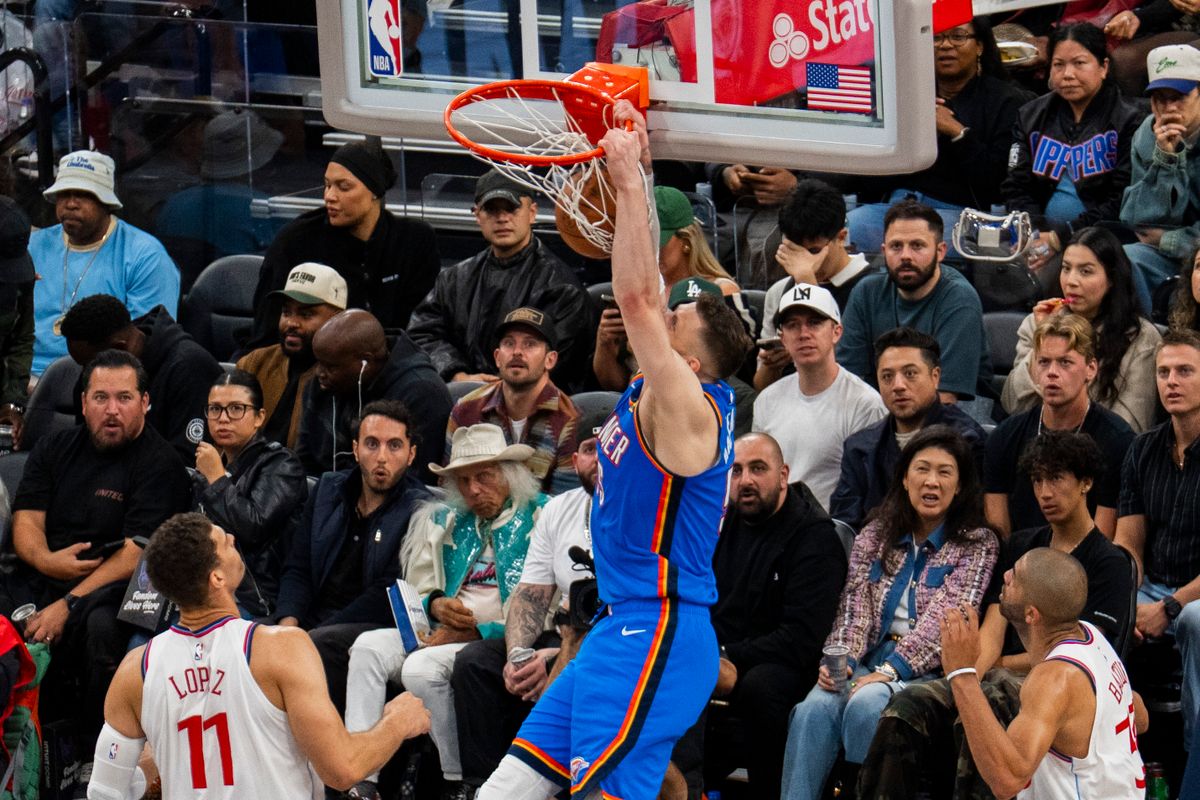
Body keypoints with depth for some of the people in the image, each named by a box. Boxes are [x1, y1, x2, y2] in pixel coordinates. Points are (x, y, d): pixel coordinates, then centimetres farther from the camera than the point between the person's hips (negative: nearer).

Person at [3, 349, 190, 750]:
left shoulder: (160, 465, -3)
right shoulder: (54, 448, 17)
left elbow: (136, 552, -12)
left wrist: (67, 605, -20)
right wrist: (45, 560, -12)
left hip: (111, 590, -5)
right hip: (39, 581, 5)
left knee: (101, 627, -38)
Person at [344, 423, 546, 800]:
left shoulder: (540, 517, 0)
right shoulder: (447, 522, 20)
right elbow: (417, 590, 21)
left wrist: (476, 632, -16)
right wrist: (437, 606, -4)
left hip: (497, 640, -6)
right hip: (443, 632, 6)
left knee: (423, 666, -31)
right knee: (369, 646, -19)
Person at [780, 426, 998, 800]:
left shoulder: (977, 545, 5)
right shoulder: (876, 534, 19)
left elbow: (944, 618, -7)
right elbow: (855, 604, 9)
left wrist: (889, 670, -19)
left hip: (928, 671, -3)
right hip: (870, 661, 3)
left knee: (866, 704, -34)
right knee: (816, 706, -28)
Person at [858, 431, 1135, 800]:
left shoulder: (1109, 562, 4)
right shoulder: (1020, 546, 23)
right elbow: (993, 628, 10)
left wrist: (1001, 664, -1)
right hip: (1001, 681, 5)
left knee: (982, 707, -39)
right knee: (909, 706, -24)